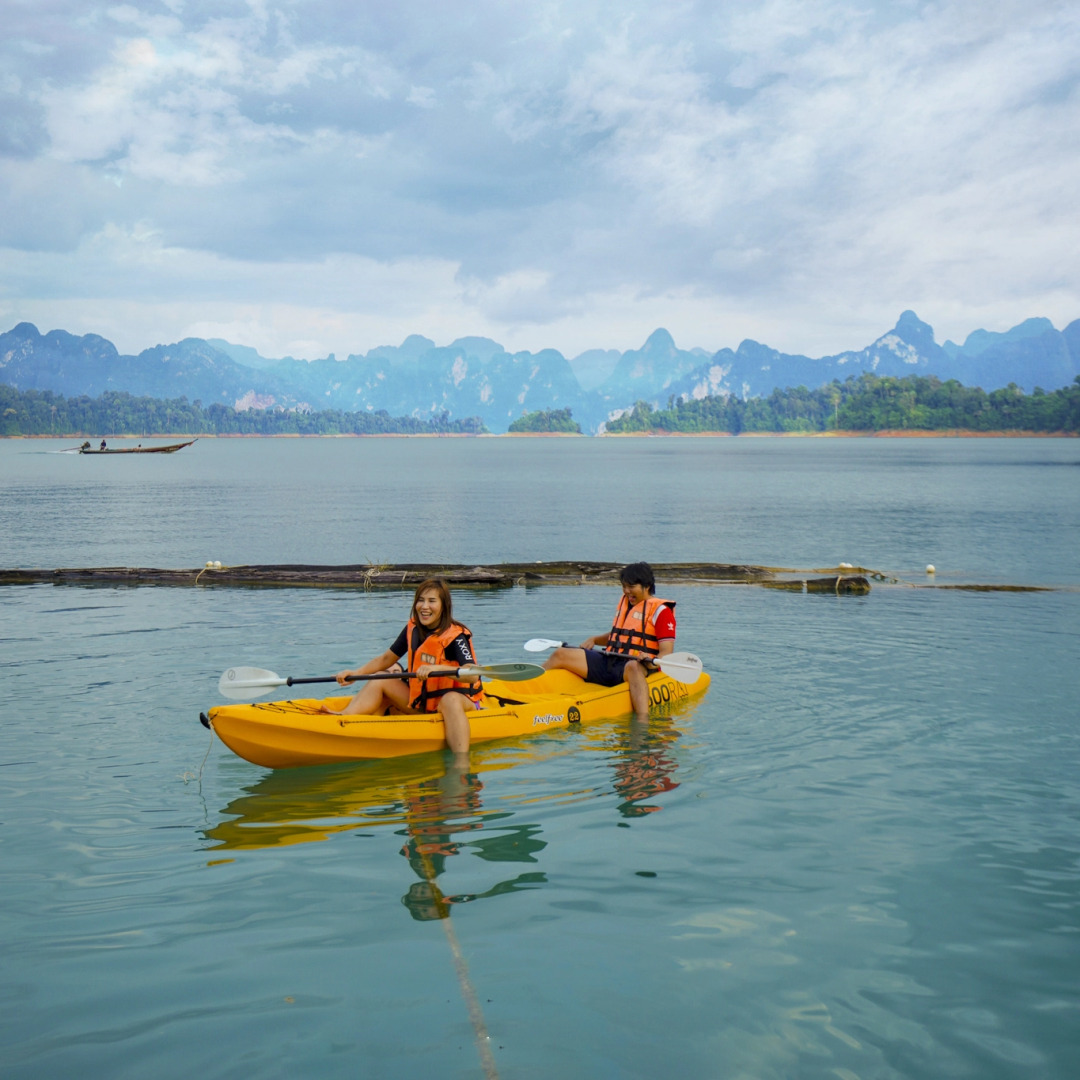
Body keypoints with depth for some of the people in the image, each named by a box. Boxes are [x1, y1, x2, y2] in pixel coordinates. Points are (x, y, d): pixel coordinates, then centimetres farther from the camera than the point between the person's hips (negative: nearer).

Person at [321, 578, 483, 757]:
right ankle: (344, 717, -24)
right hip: (420, 701, 7)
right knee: (379, 680, -1)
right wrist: (357, 672, -1)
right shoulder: (412, 629, 1)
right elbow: (386, 659, 13)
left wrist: (437, 669, -46)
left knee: (451, 701, -40)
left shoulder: (456, 636, -17)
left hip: (459, 700, -7)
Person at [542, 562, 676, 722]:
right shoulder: (625, 603, 23)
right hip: (608, 663, 7)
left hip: (636, 664, -7)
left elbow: (666, 653, -9)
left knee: (633, 667, -43)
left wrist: (651, 662, -30)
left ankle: (642, 723, -61)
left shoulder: (661, 610, 0)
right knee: (560, 655, -7)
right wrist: (593, 640, 17)